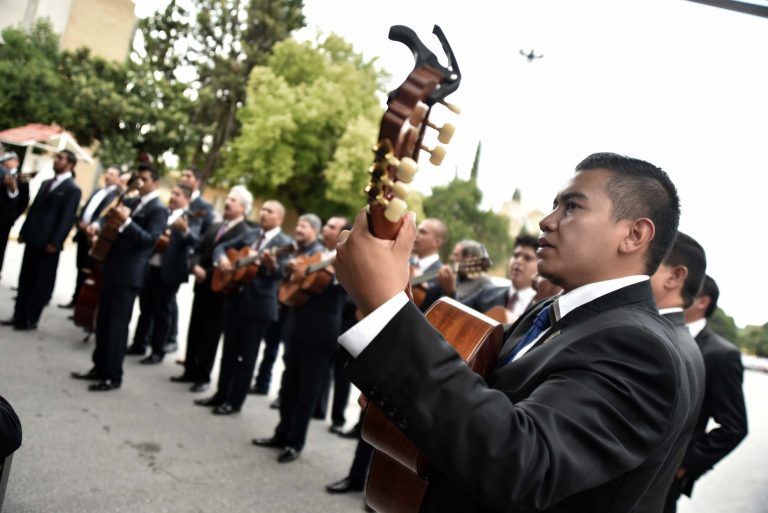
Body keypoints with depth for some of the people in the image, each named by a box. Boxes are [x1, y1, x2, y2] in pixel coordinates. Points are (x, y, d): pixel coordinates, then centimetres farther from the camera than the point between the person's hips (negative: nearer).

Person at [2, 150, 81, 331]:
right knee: (25, 280, 12)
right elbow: (34, 209, 19)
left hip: (48, 244, -8)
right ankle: (19, 315, 21)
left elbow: (67, 218, -14)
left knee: (41, 284, 3)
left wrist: (54, 242, -18)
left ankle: (31, 319, 12)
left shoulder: (72, 189, -8)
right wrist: (23, 231, 14)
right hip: (33, 239, 8)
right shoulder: (46, 183, 17)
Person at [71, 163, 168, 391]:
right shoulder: (130, 201, 15)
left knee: (117, 325, -3)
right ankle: (100, 367, 25)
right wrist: (98, 224, -2)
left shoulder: (158, 210, -10)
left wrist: (126, 221, -29)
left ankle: (113, 376, 6)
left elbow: (149, 239, -20)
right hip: (112, 269, 8)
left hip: (129, 274, -8)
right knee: (103, 321, 14)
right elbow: (112, 217, 20)